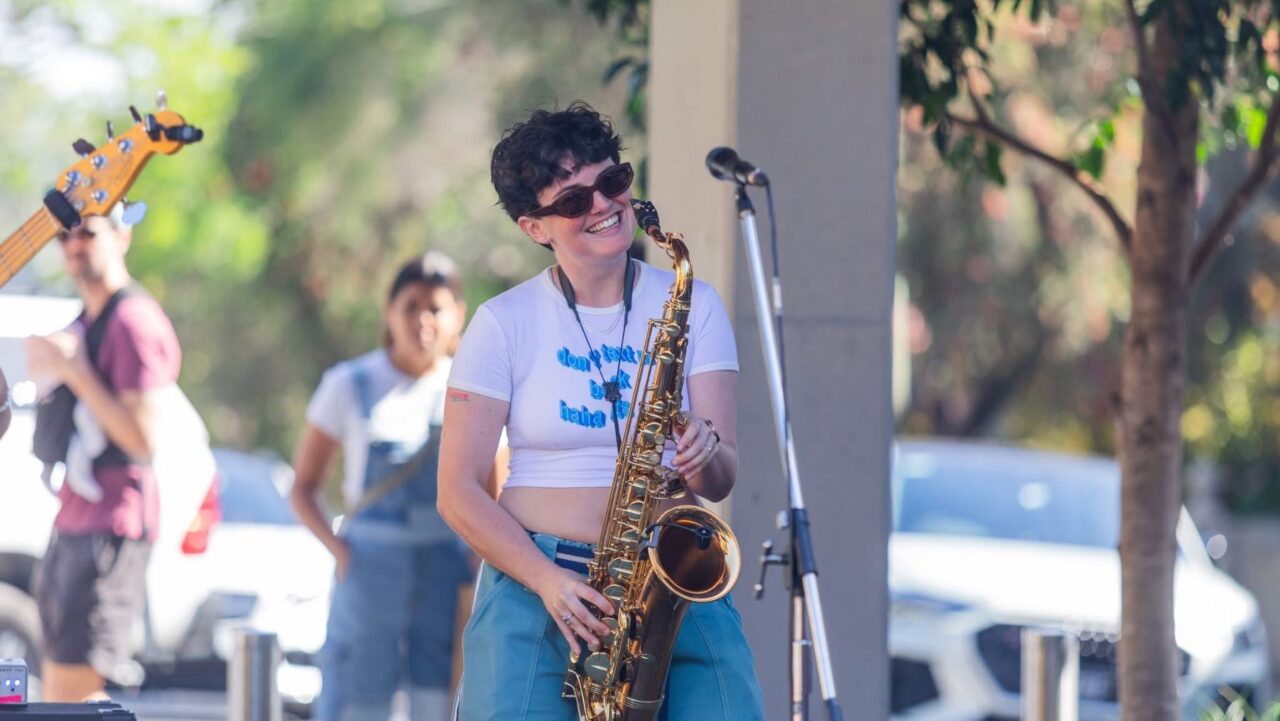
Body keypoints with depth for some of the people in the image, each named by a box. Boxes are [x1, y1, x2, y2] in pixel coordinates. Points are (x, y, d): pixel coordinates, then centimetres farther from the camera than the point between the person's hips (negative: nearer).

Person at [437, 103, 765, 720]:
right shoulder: (505, 323, 3)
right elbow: (459, 491, 0)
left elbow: (722, 481, 4)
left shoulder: (692, 306, 8)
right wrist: (548, 581, -14)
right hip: (535, 582, -1)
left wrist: (705, 457, -20)